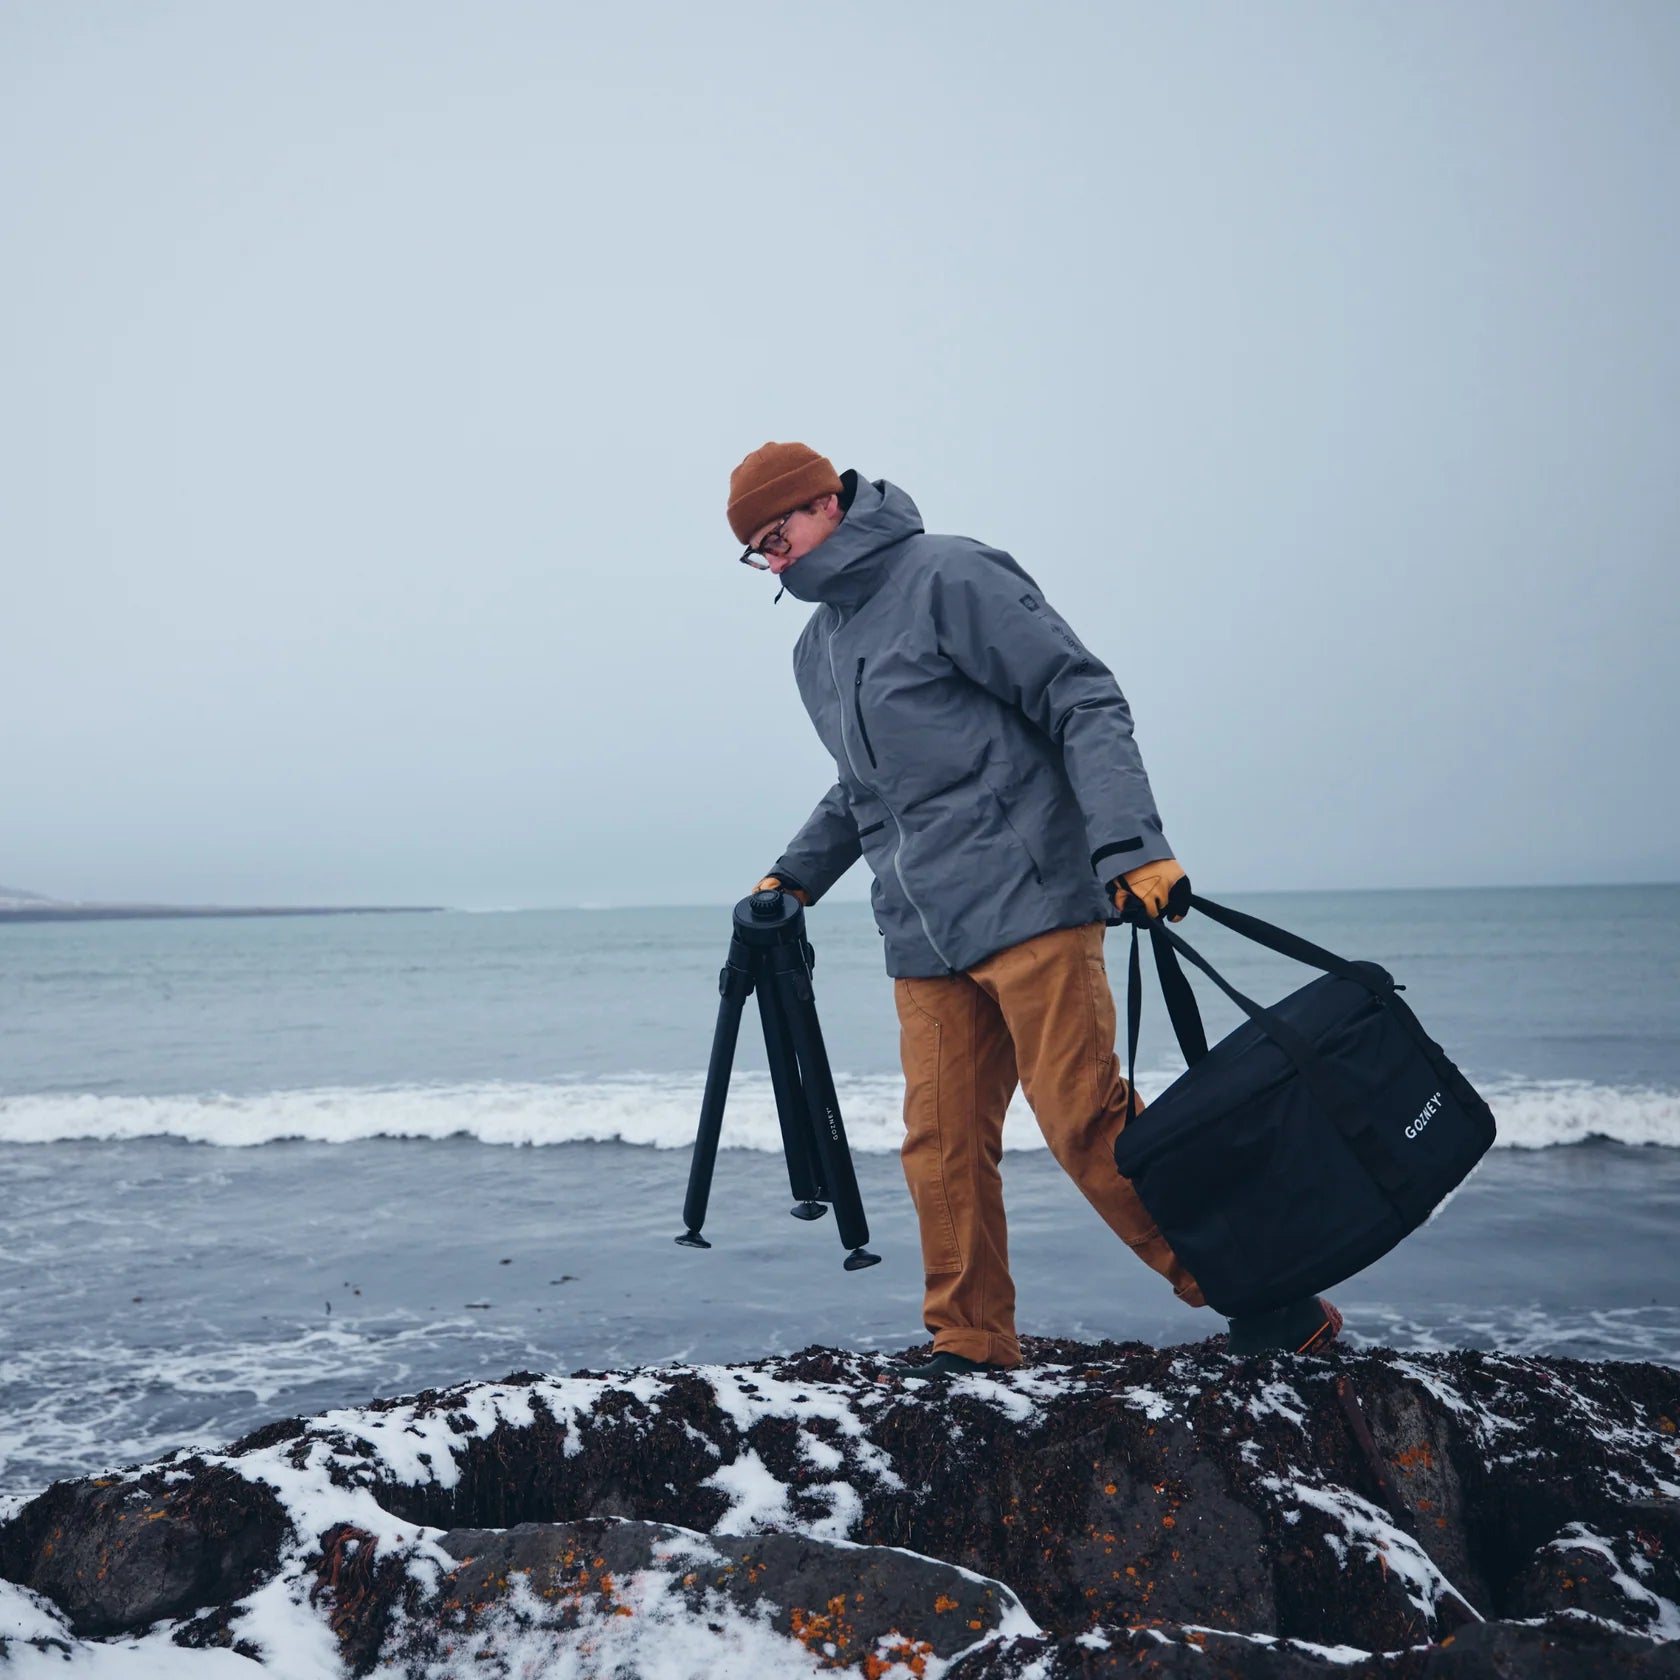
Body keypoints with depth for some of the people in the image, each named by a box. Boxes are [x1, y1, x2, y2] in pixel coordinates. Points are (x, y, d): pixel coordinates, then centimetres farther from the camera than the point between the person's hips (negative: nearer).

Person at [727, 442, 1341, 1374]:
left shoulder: (948, 578, -5)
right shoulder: (815, 651, 20)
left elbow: (1084, 700, -10)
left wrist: (1130, 844, -20)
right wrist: (795, 874, 22)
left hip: (1030, 904, -7)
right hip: (923, 942, 7)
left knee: (1087, 1120, -10)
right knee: (942, 1144, 1)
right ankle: (971, 1343, 11)